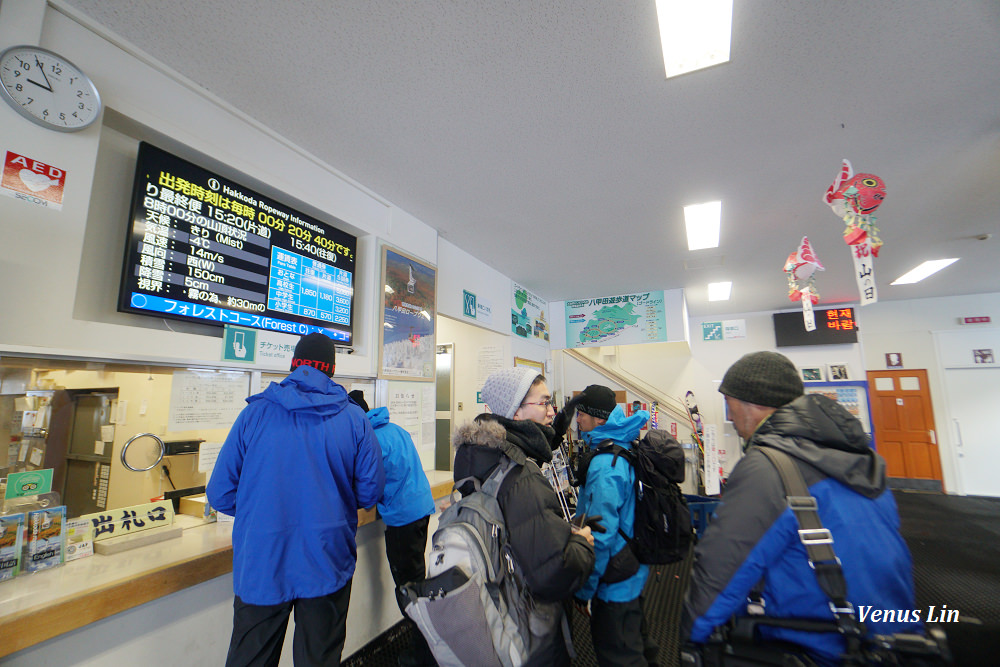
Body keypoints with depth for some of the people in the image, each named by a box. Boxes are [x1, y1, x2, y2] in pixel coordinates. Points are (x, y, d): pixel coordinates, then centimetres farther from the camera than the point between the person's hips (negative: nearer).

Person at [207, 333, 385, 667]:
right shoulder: (354, 418, -7)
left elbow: (220, 494, -3)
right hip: (328, 567, 0)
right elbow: (370, 491, -5)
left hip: (261, 567, 1)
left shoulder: (255, 413, -6)